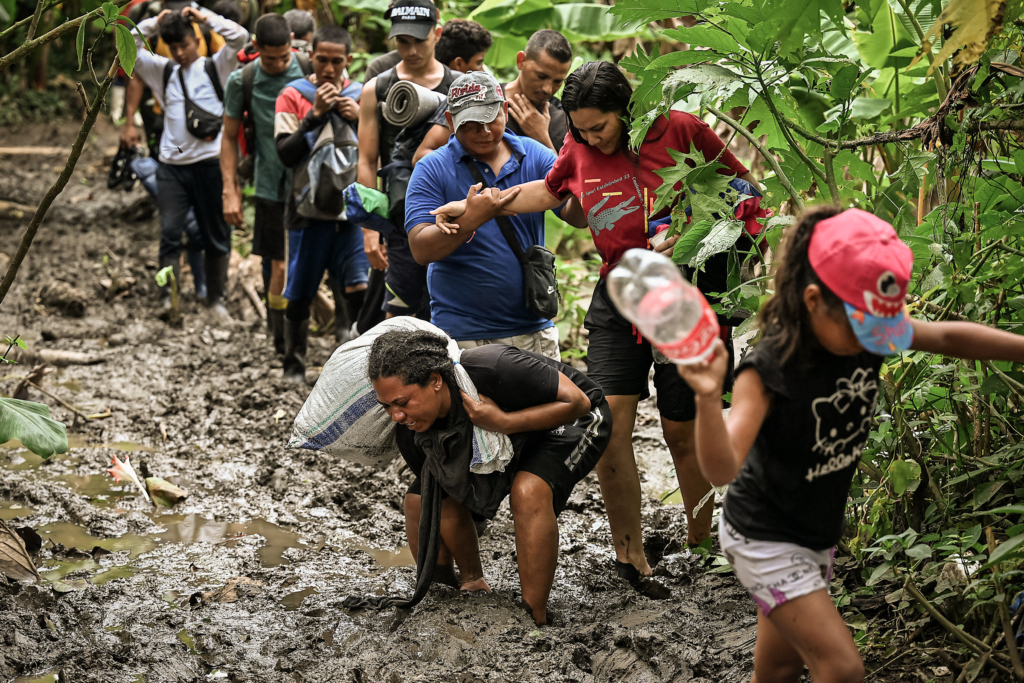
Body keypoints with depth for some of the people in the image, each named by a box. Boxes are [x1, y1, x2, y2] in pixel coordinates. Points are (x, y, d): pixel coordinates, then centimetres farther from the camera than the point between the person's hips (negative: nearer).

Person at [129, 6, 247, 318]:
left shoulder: (215, 67, 5)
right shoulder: (163, 71, 13)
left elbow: (239, 37, -8)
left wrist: (204, 17, -4)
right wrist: (154, 23, 4)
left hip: (209, 162, -2)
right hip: (172, 164, 2)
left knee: (216, 234, 7)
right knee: (169, 231, -11)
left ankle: (216, 297, 19)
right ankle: (168, 296, -12)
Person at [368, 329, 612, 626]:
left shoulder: (493, 370, -40)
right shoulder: (411, 432, -20)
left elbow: (577, 401, -30)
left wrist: (504, 422, -41)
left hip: (572, 421, -6)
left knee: (528, 491, -34)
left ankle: (535, 620, -24)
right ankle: (472, 583, 17)